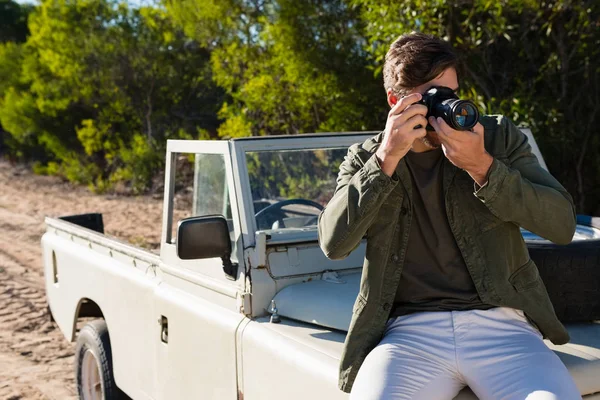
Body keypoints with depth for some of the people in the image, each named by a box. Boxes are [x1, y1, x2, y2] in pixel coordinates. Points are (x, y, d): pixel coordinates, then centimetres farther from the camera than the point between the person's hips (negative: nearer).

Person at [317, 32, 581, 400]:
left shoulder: (499, 136, 10)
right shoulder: (365, 158, 10)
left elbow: (562, 225, 0)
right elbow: (334, 242, -4)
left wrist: (482, 167, -13)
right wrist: (386, 159, -12)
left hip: (502, 324, 1)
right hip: (410, 331, 0)